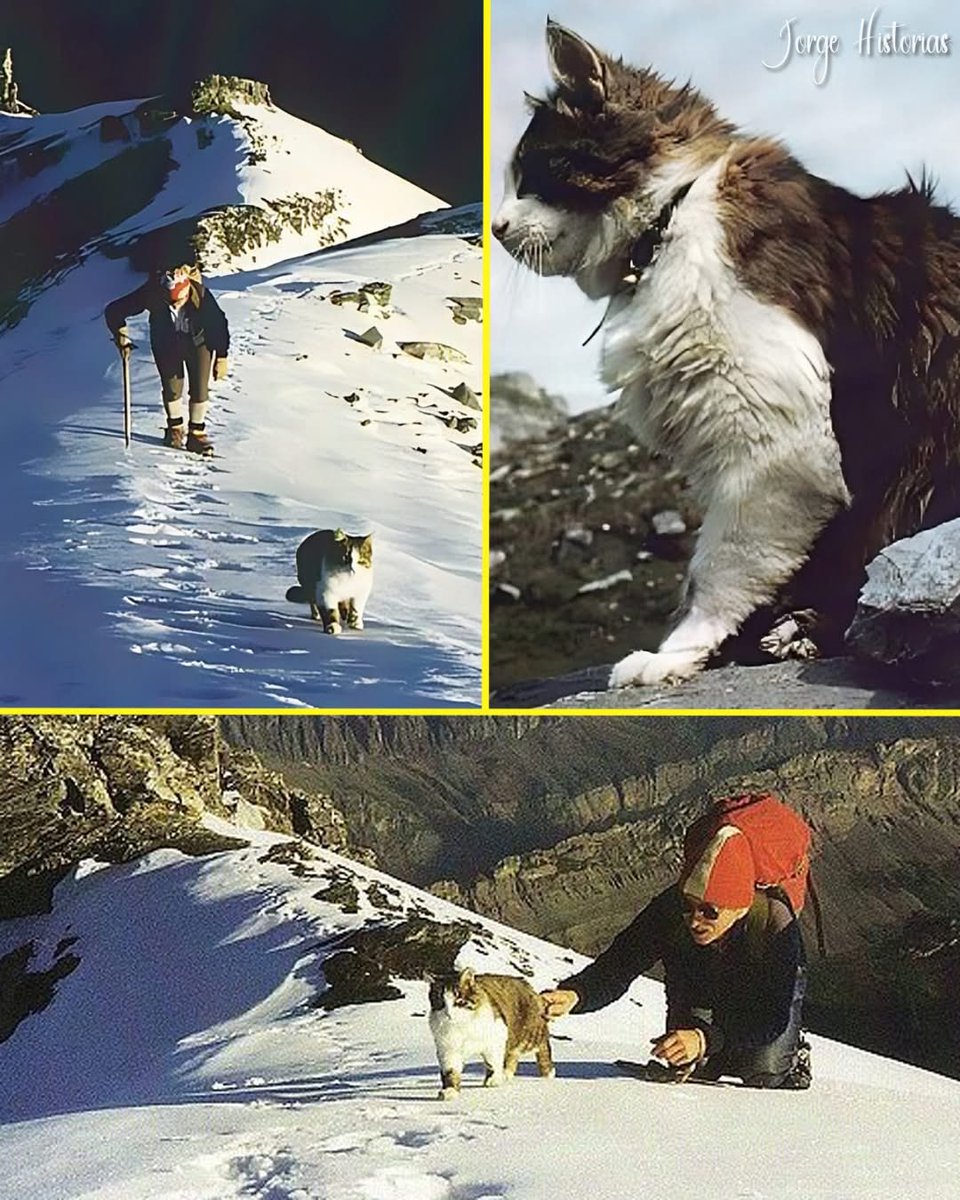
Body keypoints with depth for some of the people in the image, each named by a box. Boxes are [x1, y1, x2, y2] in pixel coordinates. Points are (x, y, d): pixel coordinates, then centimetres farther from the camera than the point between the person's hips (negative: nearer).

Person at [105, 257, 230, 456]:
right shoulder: (151, 294, -34)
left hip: (198, 342, 0)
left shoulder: (201, 296, -35)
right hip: (166, 344, 0)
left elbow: (219, 324, -19)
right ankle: (175, 428, 25)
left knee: (199, 389, -4)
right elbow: (113, 311, -22)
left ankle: (197, 433, 13)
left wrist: (221, 357, -15)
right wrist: (121, 336, -27)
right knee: (172, 387, 0)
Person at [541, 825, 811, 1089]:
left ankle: (792, 1056, 15)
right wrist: (573, 994, -57)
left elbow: (773, 1017, -40)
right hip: (699, 994, 2)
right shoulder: (669, 909, -36)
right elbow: (616, 968, -36)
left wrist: (706, 1039, -55)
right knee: (688, 1066, -13)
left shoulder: (776, 925, -40)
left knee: (761, 1075, -17)